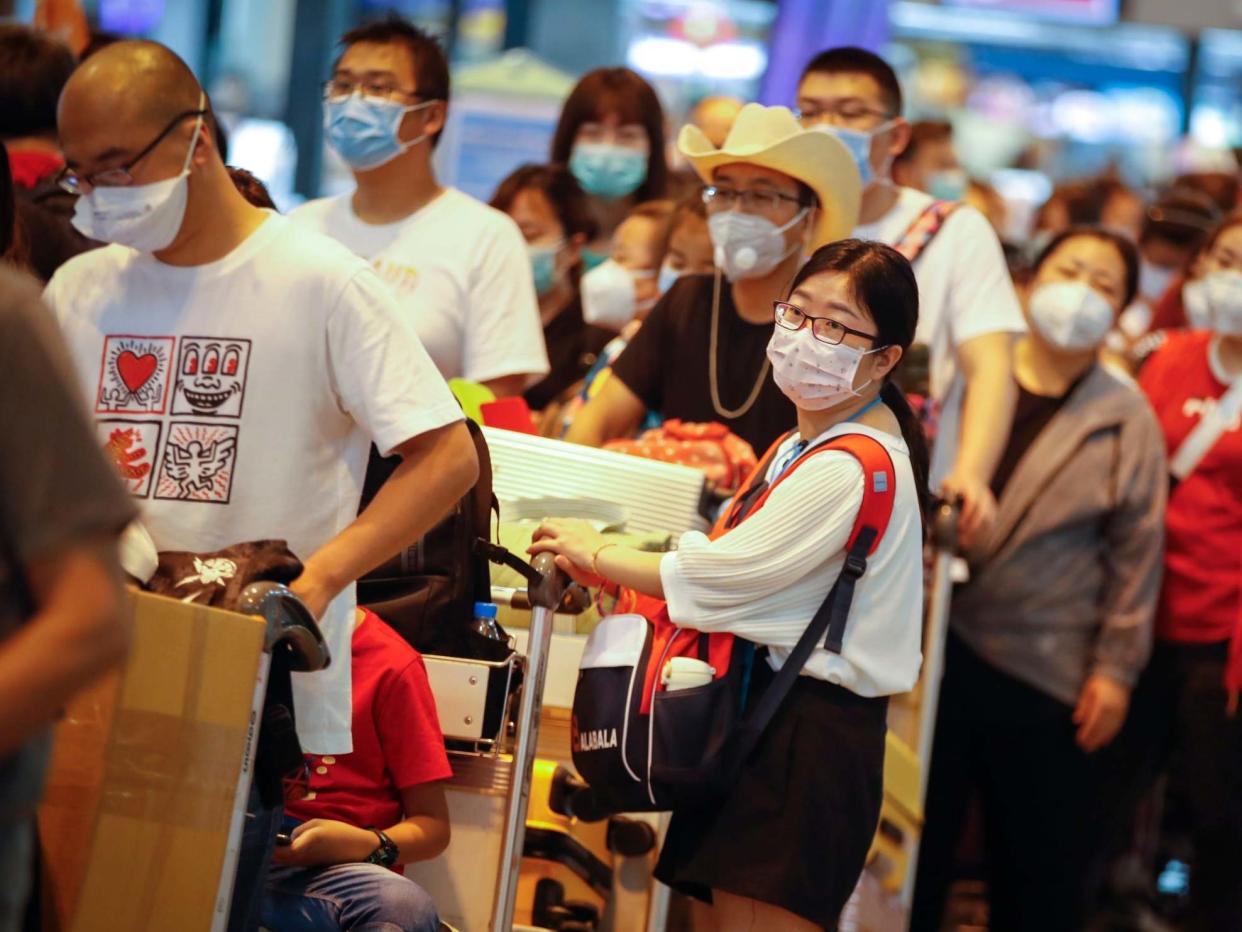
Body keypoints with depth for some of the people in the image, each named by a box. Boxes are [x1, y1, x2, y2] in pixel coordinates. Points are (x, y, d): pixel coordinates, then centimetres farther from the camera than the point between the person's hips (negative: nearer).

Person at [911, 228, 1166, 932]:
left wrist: (1116, 667, -4)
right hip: (932, 649, 1)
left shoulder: (1125, 418, 1)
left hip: (1045, 675, -1)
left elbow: (1136, 552, 1)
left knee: (1040, 874, 5)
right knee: (915, 850, 8)